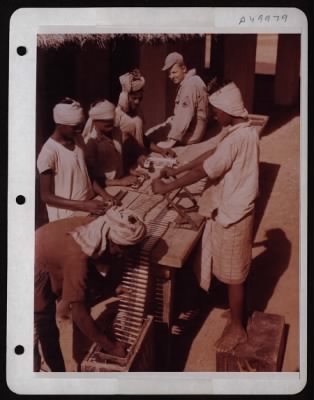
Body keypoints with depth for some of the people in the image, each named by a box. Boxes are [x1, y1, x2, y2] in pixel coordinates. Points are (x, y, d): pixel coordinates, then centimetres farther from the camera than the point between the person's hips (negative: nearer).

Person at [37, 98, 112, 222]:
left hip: (91, 207, 7)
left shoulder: (78, 140, 4)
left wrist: (104, 195, -2)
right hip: (68, 218, -7)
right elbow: (46, 196, -17)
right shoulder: (48, 153, -18)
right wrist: (84, 205, -22)